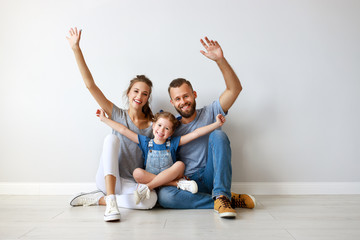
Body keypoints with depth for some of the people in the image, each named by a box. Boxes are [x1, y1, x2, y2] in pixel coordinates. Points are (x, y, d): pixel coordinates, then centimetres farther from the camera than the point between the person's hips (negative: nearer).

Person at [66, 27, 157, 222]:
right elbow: (90, 84, -6)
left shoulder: (153, 124, 4)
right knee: (111, 138, -28)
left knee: (151, 200, -33)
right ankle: (111, 202, -34)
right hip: (108, 178, -1)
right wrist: (76, 49, -12)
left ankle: (99, 199, -13)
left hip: (134, 182, 1)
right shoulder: (117, 114, 1)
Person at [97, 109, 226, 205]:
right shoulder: (145, 142, 2)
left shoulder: (173, 143, 0)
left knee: (180, 164, -28)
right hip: (150, 178, 1)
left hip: (171, 177, 0)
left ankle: (147, 187, -28)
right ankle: (179, 183, -29)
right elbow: (124, 130, 2)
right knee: (137, 173, -28)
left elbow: (196, 133, -8)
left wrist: (217, 124, -15)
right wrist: (104, 119, 3)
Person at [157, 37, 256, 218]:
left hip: (211, 177, -1)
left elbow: (235, 88, -9)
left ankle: (221, 197, -31)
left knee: (218, 135, -24)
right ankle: (230, 200, -25)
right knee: (163, 195, -33)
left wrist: (220, 60, -21)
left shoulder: (209, 114, 5)